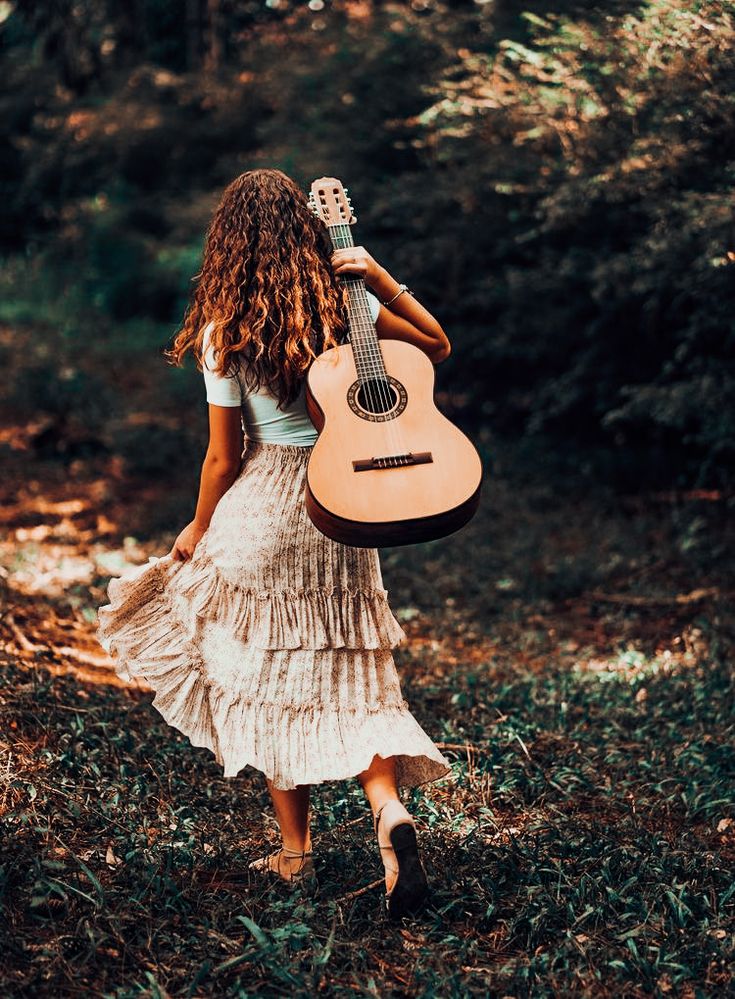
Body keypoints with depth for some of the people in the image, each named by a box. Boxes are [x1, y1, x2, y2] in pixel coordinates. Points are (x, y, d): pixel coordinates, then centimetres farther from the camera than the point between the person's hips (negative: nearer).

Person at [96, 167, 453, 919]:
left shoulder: (224, 331, -11)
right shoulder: (346, 305, -5)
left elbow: (226, 455, -8)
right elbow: (437, 345, 9)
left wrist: (198, 530, 8)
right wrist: (381, 276, 4)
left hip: (262, 512, -2)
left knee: (266, 683, 12)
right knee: (351, 679, 11)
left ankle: (295, 851, 20)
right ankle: (390, 809, -12)